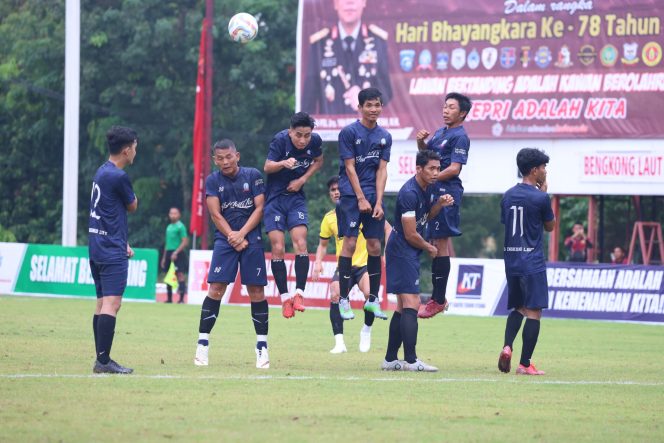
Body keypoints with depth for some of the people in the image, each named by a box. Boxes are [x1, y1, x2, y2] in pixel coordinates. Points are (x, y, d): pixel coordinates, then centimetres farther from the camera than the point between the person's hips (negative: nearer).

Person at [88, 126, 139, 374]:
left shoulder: (101, 172, 14)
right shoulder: (118, 176, -16)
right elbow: (132, 206, 0)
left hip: (97, 247, 10)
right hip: (112, 250, -10)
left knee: (102, 303, 11)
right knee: (112, 303, -13)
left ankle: (101, 359, 12)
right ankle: (103, 361, -19)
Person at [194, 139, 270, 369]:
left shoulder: (253, 176, 1)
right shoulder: (213, 181, 4)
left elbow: (259, 208, -2)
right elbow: (215, 214, -1)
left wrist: (242, 234, -12)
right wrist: (232, 237, -11)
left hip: (251, 238, 0)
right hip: (225, 238, 0)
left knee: (256, 290, -1)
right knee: (216, 288, -10)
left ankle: (262, 346, 6)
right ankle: (203, 343, -6)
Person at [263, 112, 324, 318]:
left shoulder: (315, 141, -8)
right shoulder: (281, 140, -18)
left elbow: (318, 161, 12)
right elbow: (267, 167, -13)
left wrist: (303, 179, -3)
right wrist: (283, 163, -33)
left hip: (296, 197, 2)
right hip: (274, 198, -2)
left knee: (300, 243, -12)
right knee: (277, 248, -7)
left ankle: (299, 293, -7)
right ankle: (285, 297, -1)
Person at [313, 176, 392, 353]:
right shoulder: (329, 218, 7)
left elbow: (387, 228, 2)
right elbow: (322, 244, 19)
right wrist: (318, 262, 1)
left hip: (365, 263, -3)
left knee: (370, 293, -28)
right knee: (335, 296, -21)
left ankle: (367, 330, -1)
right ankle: (339, 342, -17)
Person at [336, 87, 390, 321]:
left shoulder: (384, 136, 9)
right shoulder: (349, 132, -5)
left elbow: (381, 170, 6)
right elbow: (350, 168, -7)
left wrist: (378, 202, -3)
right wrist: (361, 199, -11)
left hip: (373, 197, 4)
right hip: (351, 195, -4)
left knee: (375, 246, 2)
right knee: (350, 243, -9)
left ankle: (373, 299, 10)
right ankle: (343, 300, -5)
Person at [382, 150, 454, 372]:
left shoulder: (428, 188, 8)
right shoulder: (409, 193, -22)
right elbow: (410, 235, -20)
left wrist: (440, 203, 2)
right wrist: (429, 248, -3)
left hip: (409, 253, 10)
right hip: (402, 251, -10)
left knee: (403, 307, 11)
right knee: (411, 304, -15)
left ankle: (390, 359, 15)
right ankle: (410, 360, -19)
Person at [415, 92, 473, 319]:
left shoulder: (460, 137, -10)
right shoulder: (441, 132, 17)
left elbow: (454, 169, -17)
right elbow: (426, 152, 29)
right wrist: (421, 141, 8)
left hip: (446, 193, -9)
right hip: (433, 192, 9)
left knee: (440, 244, -8)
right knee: (436, 244, 12)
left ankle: (438, 300, -6)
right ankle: (438, 297, 18)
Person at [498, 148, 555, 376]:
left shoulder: (508, 196, 7)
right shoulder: (540, 198, -11)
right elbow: (550, 226, 4)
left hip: (511, 260, 6)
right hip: (532, 263, -6)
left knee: (518, 308, 20)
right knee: (533, 312, -2)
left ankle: (507, 346, -2)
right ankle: (525, 363, -4)